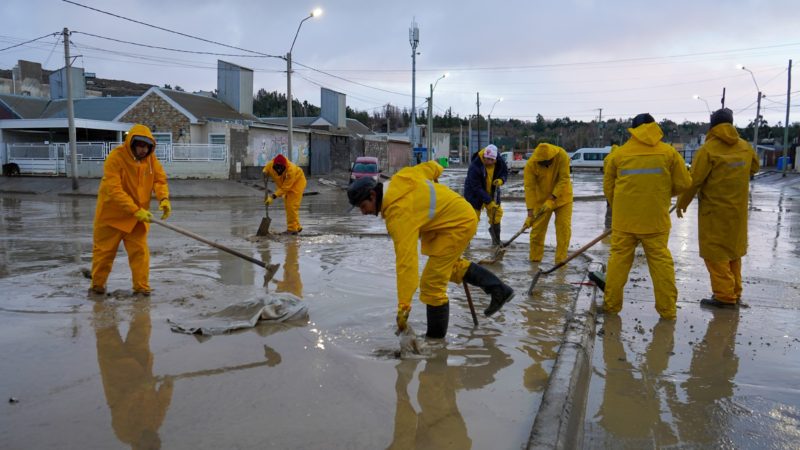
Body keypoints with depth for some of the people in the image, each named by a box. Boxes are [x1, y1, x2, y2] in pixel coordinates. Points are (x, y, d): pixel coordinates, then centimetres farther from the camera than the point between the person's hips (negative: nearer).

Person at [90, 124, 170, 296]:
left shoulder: (150, 159, -6)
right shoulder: (115, 157, -22)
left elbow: (160, 180, -3)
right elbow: (114, 190, -28)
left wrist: (164, 199, -25)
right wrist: (136, 210, -34)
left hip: (138, 216, 3)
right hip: (111, 214, -3)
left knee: (140, 251, -1)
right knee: (104, 251, 10)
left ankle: (141, 286, 9)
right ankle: (97, 285, 27)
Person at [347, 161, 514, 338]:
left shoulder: (399, 213, -29)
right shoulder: (399, 178, -5)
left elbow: (406, 261, -34)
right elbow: (430, 166, 10)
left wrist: (403, 306, -33)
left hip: (459, 224, -10)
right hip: (463, 214, 10)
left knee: (431, 284, -8)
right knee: (449, 263, 28)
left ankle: (436, 337, 5)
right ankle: (499, 290, 28)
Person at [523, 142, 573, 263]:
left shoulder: (562, 155, -23)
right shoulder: (530, 164, -22)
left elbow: (564, 179, -24)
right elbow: (529, 187, -23)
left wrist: (552, 199, -29)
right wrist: (530, 212, -28)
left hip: (562, 196, 0)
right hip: (541, 199, 1)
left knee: (564, 228, -4)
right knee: (537, 229, 1)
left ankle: (561, 260, 4)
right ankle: (535, 259, 13)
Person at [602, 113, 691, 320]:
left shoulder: (618, 154, 0)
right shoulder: (669, 153, -1)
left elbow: (608, 187, 7)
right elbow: (684, 184, 2)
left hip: (624, 219, 0)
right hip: (656, 220, 0)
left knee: (619, 259, 9)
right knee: (661, 261, 7)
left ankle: (611, 303, 14)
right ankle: (667, 309, 12)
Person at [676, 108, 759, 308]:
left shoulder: (708, 149, -15)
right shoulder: (745, 147, 4)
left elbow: (694, 180, -14)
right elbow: (754, 168, 22)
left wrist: (682, 203, -3)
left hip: (714, 211, -6)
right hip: (738, 210, 6)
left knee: (715, 253, 0)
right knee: (733, 250, 17)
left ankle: (725, 296, -1)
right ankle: (734, 293, 24)